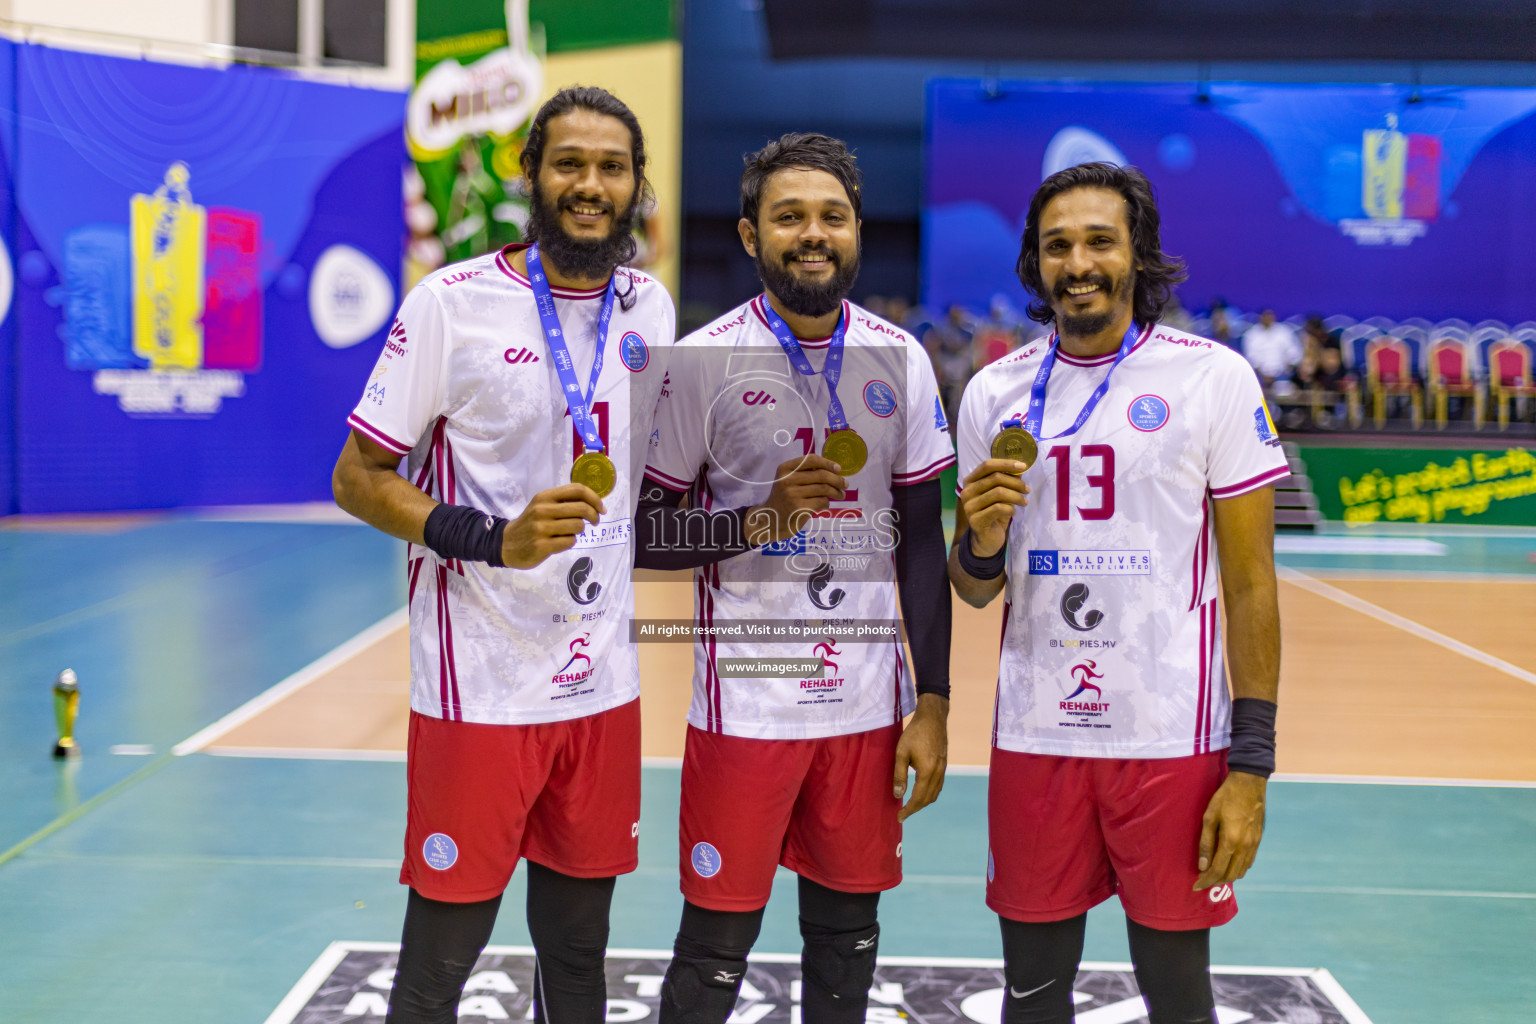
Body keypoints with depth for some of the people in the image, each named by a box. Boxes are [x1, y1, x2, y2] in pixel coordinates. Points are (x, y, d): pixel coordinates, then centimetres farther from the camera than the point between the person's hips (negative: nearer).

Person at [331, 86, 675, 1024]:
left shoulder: (648, 307, 7)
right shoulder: (453, 303, -9)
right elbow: (358, 478, -7)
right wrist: (493, 540, -20)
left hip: (603, 687, 5)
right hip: (479, 689, -5)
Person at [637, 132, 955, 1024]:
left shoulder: (900, 361, 3)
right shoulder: (704, 362, -6)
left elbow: (921, 540, 7)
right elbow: (644, 532, -3)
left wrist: (933, 704, 3)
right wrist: (761, 520, -19)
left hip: (868, 706, 3)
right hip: (745, 707, -3)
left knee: (848, 934, 14)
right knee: (716, 946, 4)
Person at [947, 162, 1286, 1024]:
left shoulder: (1215, 379, -4)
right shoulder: (995, 393, 6)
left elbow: (1250, 581, -4)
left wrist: (1252, 764, -9)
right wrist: (980, 541, -11)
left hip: (1173, 742, -3)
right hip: (1034, 738, 3)